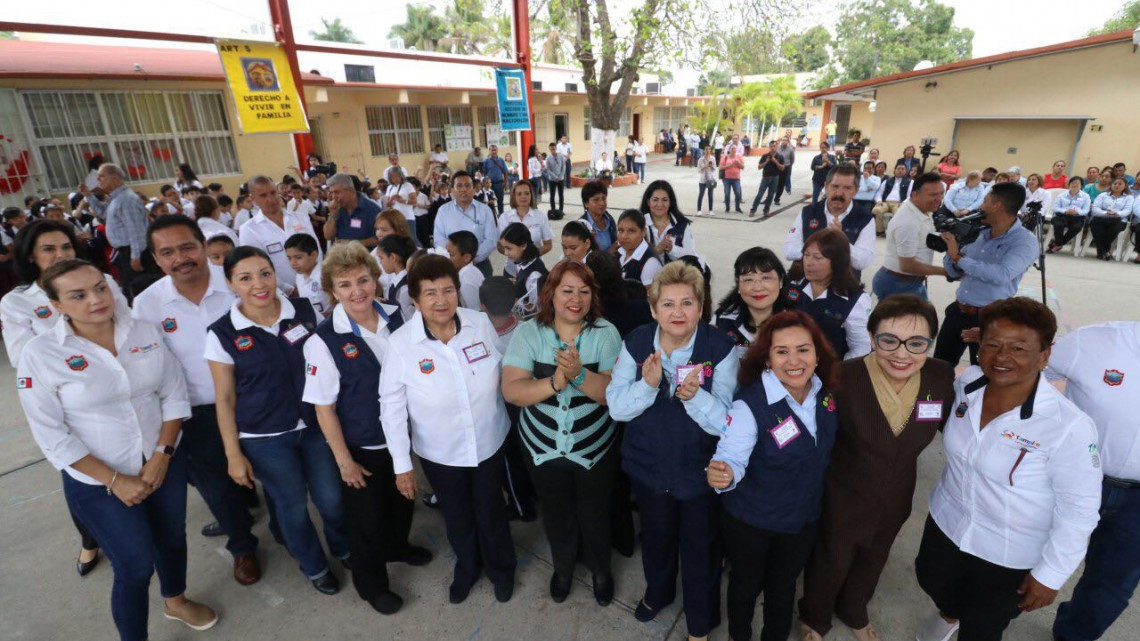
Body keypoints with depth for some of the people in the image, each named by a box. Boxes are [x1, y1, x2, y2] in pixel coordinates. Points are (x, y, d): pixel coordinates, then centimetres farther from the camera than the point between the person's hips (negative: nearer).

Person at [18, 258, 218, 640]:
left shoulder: (145, 333, -7)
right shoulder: (40, 354, -14)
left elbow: (174, 394, -2)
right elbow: (51, 435, -13)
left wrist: (162, 455, -11)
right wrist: (114, 480, -15)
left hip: (165, 463, 3)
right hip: (98, 483, -3)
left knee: (172, 539, 21)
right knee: (136, 566, 5)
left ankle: (175, 601, 50)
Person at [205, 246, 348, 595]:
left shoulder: (304, 310, -6)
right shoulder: (222, 333, -10)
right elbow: (224, 398, -4)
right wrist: (233, 454, -3)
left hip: (315, 424, 2)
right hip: (265, 439, -1)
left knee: (331, 499, 10)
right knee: (293, 506, 13)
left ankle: (344, 548, 44)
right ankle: (314, 566, 42)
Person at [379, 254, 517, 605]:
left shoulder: (480, 323, -16)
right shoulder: (400, 343, -20)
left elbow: (503, 370, 0)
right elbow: (391, 407, -12)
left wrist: (509, 419, 7)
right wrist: (401, 464, -8)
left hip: (490, 443, 1)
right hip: (440, 454, 0)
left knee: (491, 512, 22)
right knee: (457, 517, 24)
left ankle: (501, 569, 53)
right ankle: (467, 567, 56)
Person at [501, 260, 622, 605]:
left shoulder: (605, 333, -14)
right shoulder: (528, 333, -12)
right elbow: (511, 391, -21)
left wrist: (579, 374, -39)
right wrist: (555, 382, -36)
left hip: (595, 448, -1)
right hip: (543, 447, 1)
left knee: (594, 515, 20)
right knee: (556, 514, 23)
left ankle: (601, 569, 51)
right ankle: (563, 567, 54)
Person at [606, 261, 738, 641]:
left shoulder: (721, 349, -20)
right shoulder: (635, 343, -13)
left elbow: (726, 421, -19)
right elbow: (616, 408, -13)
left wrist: (695, 396, -38)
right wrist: (648, 384, -32)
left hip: (701, 473, -2)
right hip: (649, 468, 2)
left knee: (701, 551, 20)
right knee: (656, 538, 27)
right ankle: (657, 591, 60)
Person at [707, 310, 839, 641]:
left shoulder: (826, 393, -10)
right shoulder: (750, 404, -29)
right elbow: (732, 457, -33)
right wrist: (723, 474, -54)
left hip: (805, 517, 4)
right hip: (750, 520, -4)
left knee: (784, 585, 27)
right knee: (746, 584, 22)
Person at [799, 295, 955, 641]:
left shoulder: (942, 377, -20)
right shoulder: (843, 377, -32)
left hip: (896, 500, 4)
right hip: (843, 496, -4)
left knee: (872, 561, 31)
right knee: (830, 564, 21)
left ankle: (854, 613, 64)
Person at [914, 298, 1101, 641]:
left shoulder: (1070, 427, -29)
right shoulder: (968, 382, -15)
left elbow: (1079, 510, -18)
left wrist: (1051, 574, -11)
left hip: (1011, 555, -4)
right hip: (947, 522, 5)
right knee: (931, 581, 30)